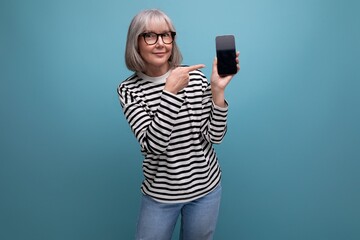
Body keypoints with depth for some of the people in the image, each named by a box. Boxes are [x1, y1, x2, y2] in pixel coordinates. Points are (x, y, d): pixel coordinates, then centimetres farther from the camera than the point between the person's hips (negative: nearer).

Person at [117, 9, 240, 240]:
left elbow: (215, 136, -10)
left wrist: (218, 90, -22)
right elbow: (153, 145, -22)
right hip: (160, 194, -1)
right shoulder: (129, 89, -10)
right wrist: (171, 91, -29)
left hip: (206, 187, 2)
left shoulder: (196, 77, -8)